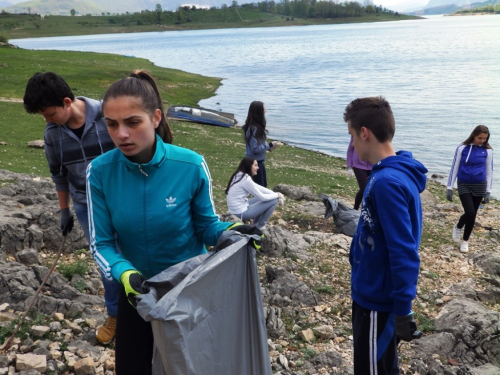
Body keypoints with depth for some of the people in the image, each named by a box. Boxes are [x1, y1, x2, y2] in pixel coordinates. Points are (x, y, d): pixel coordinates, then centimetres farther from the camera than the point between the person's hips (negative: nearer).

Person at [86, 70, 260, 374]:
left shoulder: (191, 166, -23)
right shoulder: (100, 172, -19)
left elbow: (206, 226, -11)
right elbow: (101, 242, -14)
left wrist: (229, 232, -33)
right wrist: (125, 274, -33)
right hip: (138, 290, 2)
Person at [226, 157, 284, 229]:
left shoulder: (240, 175, 6)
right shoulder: (246, 179, -21)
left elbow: (259, 188, 12)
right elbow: (262, 197, -15)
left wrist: (275, 194, 2)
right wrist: (277, 195, 0)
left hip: (236, 210, 9)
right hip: (241, 213, -9)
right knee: (274, 201, -6)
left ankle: (256, 224, 24)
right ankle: (259, 227, 7)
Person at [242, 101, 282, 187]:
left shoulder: (257, 126, 4)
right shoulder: (253, 129, -24)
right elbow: (255, 148, -24)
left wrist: (269, 146, 1)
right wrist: (270, 145, -19)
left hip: (259, 161, 10)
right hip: (255, 162, -10)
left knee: (263, 185, 20)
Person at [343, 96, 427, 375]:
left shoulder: (387, 182, -27)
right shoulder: (394, 173, 3)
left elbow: (404, 253, -27)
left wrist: (403, 310, -23)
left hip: (379, 299, -9)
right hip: (377, 292, 9)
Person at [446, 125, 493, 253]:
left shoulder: (487, 151, -3)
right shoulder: (462, 148, -7)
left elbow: (489, 171, 4)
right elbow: (454, 168, -2)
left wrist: (488, 191, 1)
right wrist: (449, 187, -3)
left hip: (479, 186, 2)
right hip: (464, 185, -2)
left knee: (472, 215, 7)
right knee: (470, 212, -15)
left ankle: (465, 241, 25)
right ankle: (458, 227, 18)